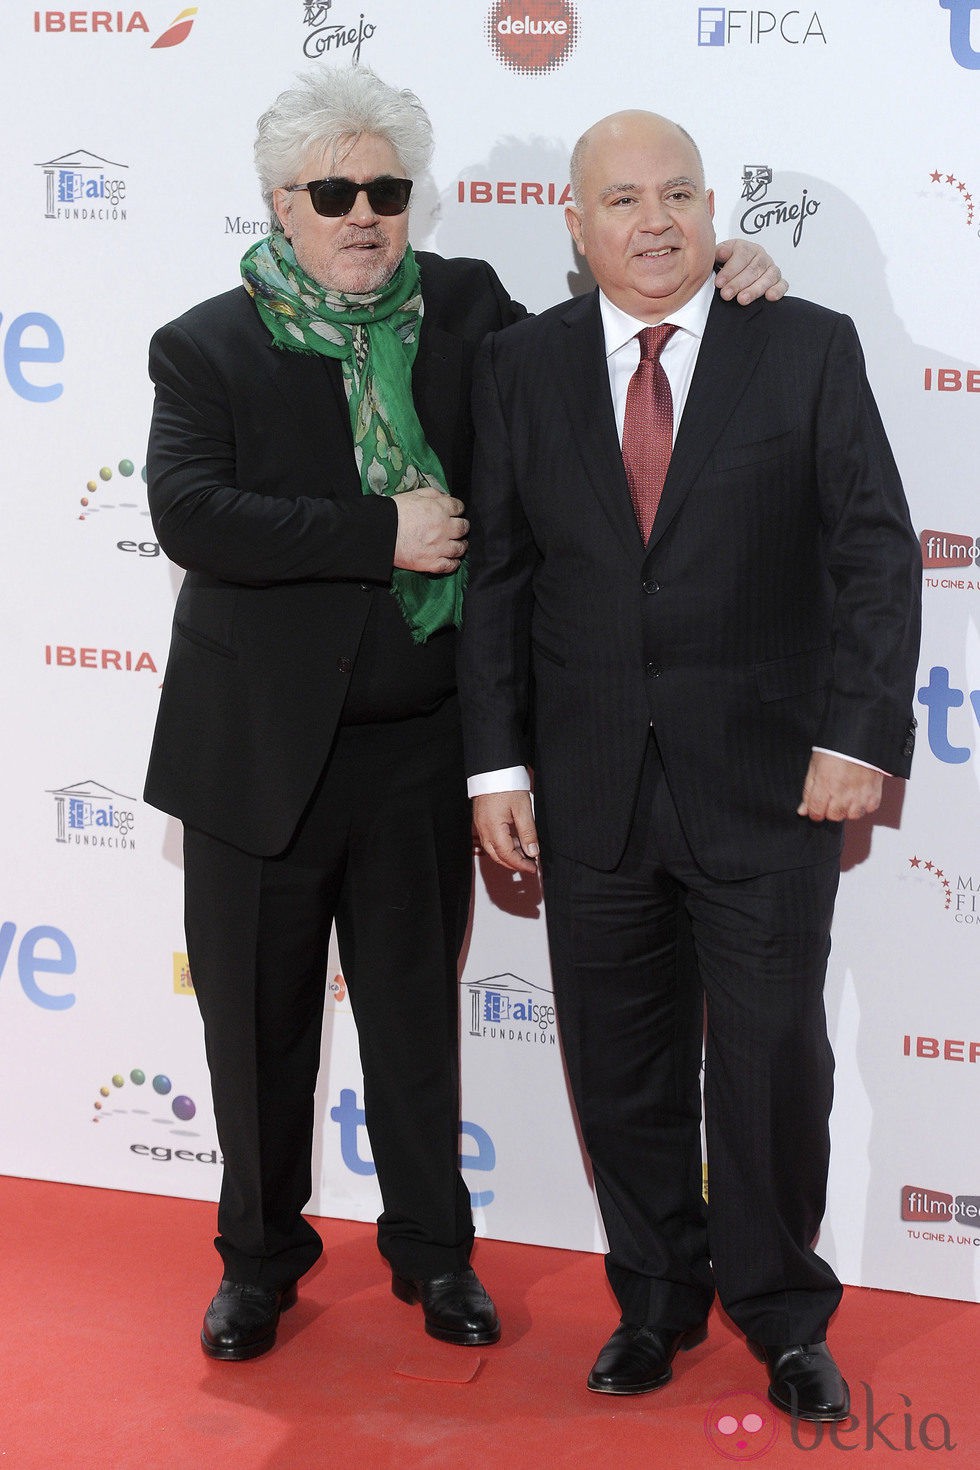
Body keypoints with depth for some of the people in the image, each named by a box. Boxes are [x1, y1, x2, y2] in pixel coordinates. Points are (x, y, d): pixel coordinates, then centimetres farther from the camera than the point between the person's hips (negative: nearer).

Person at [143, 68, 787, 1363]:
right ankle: (261, 1253, 31)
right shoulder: (208, 348, -4)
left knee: (417, 1008, 15)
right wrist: (384, 536, -21)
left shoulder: (467, 309, 4)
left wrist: (712, 275, -4)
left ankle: (432, 1247, 33)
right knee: (259, 1015, 10)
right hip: (263, 747, -2)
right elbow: (191, 514, -17)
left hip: (420, 746, 2)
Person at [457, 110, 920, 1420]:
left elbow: (875, 551, -4)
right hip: (589, 784, 2)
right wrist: (498, 764, -2)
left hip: (766, 775, -2)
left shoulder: (810, 348, -1)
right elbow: (498, 575, 4)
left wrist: (858, 735, -13)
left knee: (773, 1056, 5)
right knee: (621, 1063, 11)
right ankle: (657, 1298, 32)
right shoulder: (521, 366, 5)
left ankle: (784, 1313, 26)